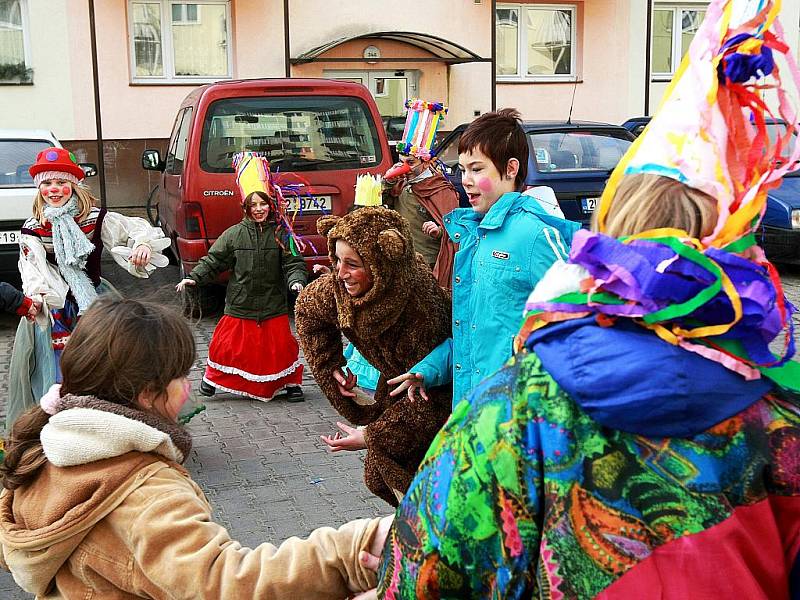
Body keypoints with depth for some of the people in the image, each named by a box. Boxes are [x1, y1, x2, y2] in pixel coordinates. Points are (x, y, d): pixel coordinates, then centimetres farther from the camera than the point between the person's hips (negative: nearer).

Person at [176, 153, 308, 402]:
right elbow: (213, 260, 2)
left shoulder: (281, 234, -2)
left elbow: (294, 263, -3)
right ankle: (213, 377, 29)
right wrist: (193, 277, -9)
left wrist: (297, 280, -22)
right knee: (228, 343, 6)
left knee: (281, 344, 3)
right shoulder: (234, 234, 0)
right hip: (240, 304, 0)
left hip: (273, 306, 0)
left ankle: (290, 382, 22)